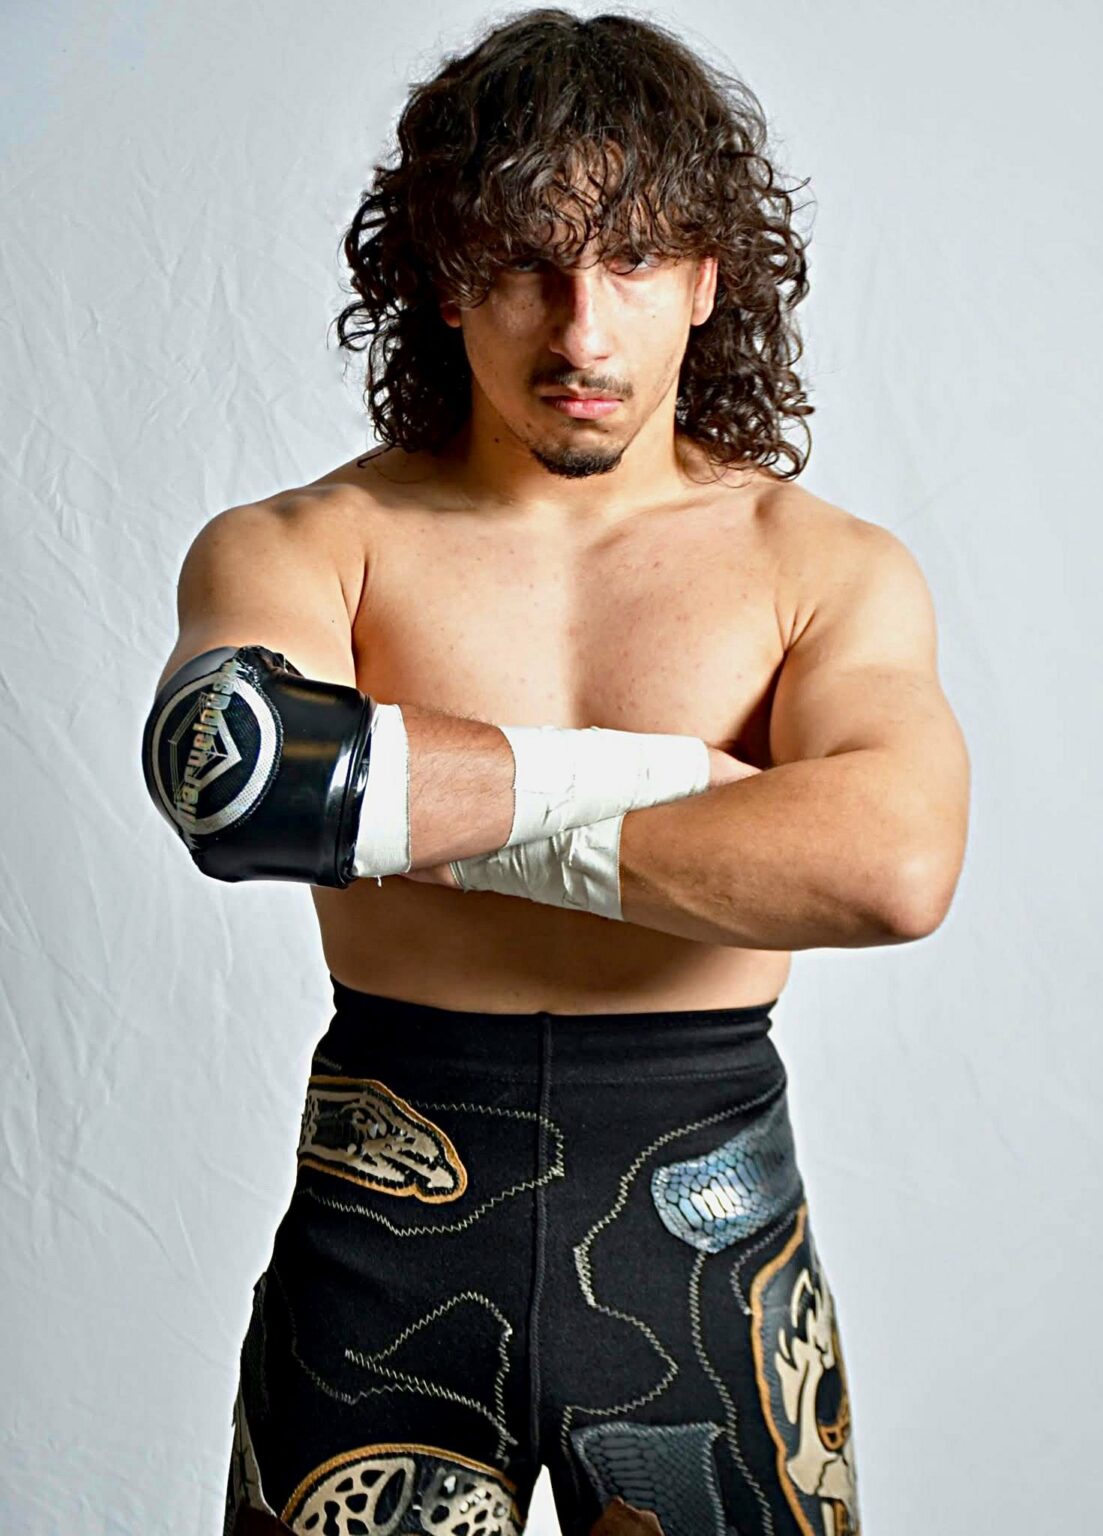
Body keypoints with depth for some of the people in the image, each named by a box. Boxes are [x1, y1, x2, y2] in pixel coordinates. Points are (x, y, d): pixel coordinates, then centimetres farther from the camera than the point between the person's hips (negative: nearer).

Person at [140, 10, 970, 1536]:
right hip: (381, 1238, 0)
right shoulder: (301, 544, -2)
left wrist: (424, 809, -17)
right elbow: (224, 755, -24)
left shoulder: (832, 569, -1)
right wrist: (674, 769, -18)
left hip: (705, 1237, 1)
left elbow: (893, 868, -20)